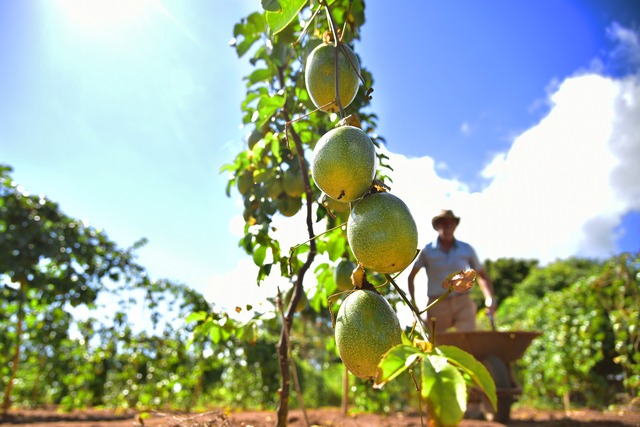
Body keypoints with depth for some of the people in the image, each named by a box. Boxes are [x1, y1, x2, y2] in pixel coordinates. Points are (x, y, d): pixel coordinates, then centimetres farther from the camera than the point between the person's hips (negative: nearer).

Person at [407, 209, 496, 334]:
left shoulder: (466, 249, 4)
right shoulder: (427, 251, -1)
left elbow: (482, 275, 16)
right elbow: (411, 277, 8)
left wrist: (490, 298, 0)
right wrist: (413, 303, 3)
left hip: (463, 304, 1)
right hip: (437, 306, 0)